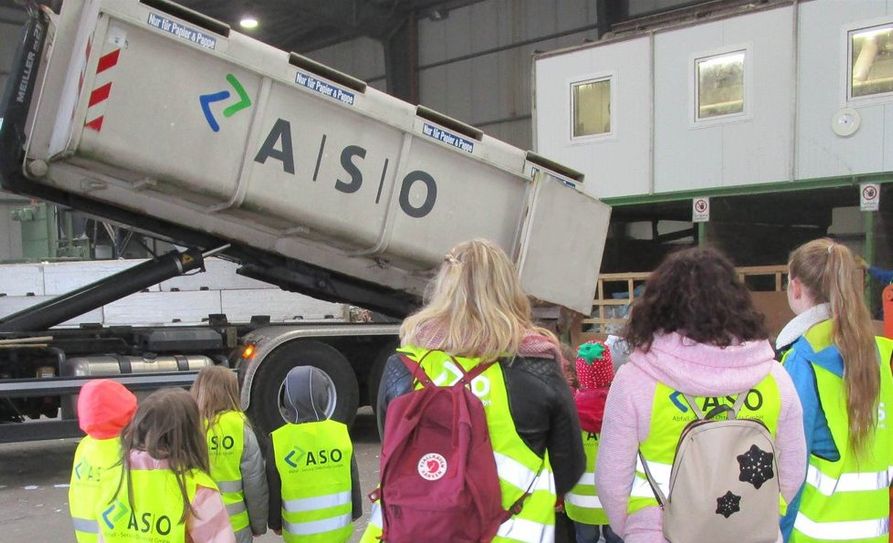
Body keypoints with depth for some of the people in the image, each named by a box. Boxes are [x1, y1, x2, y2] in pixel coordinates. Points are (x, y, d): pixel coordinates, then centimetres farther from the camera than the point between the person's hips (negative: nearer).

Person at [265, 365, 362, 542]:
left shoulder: (278, 441, -14)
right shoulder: (341, 433, -10)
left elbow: (273, 490, -4)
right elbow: (353, 481, 0)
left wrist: (275, 523, 11)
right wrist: (355, 513, 15)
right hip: (339, 529, 2)